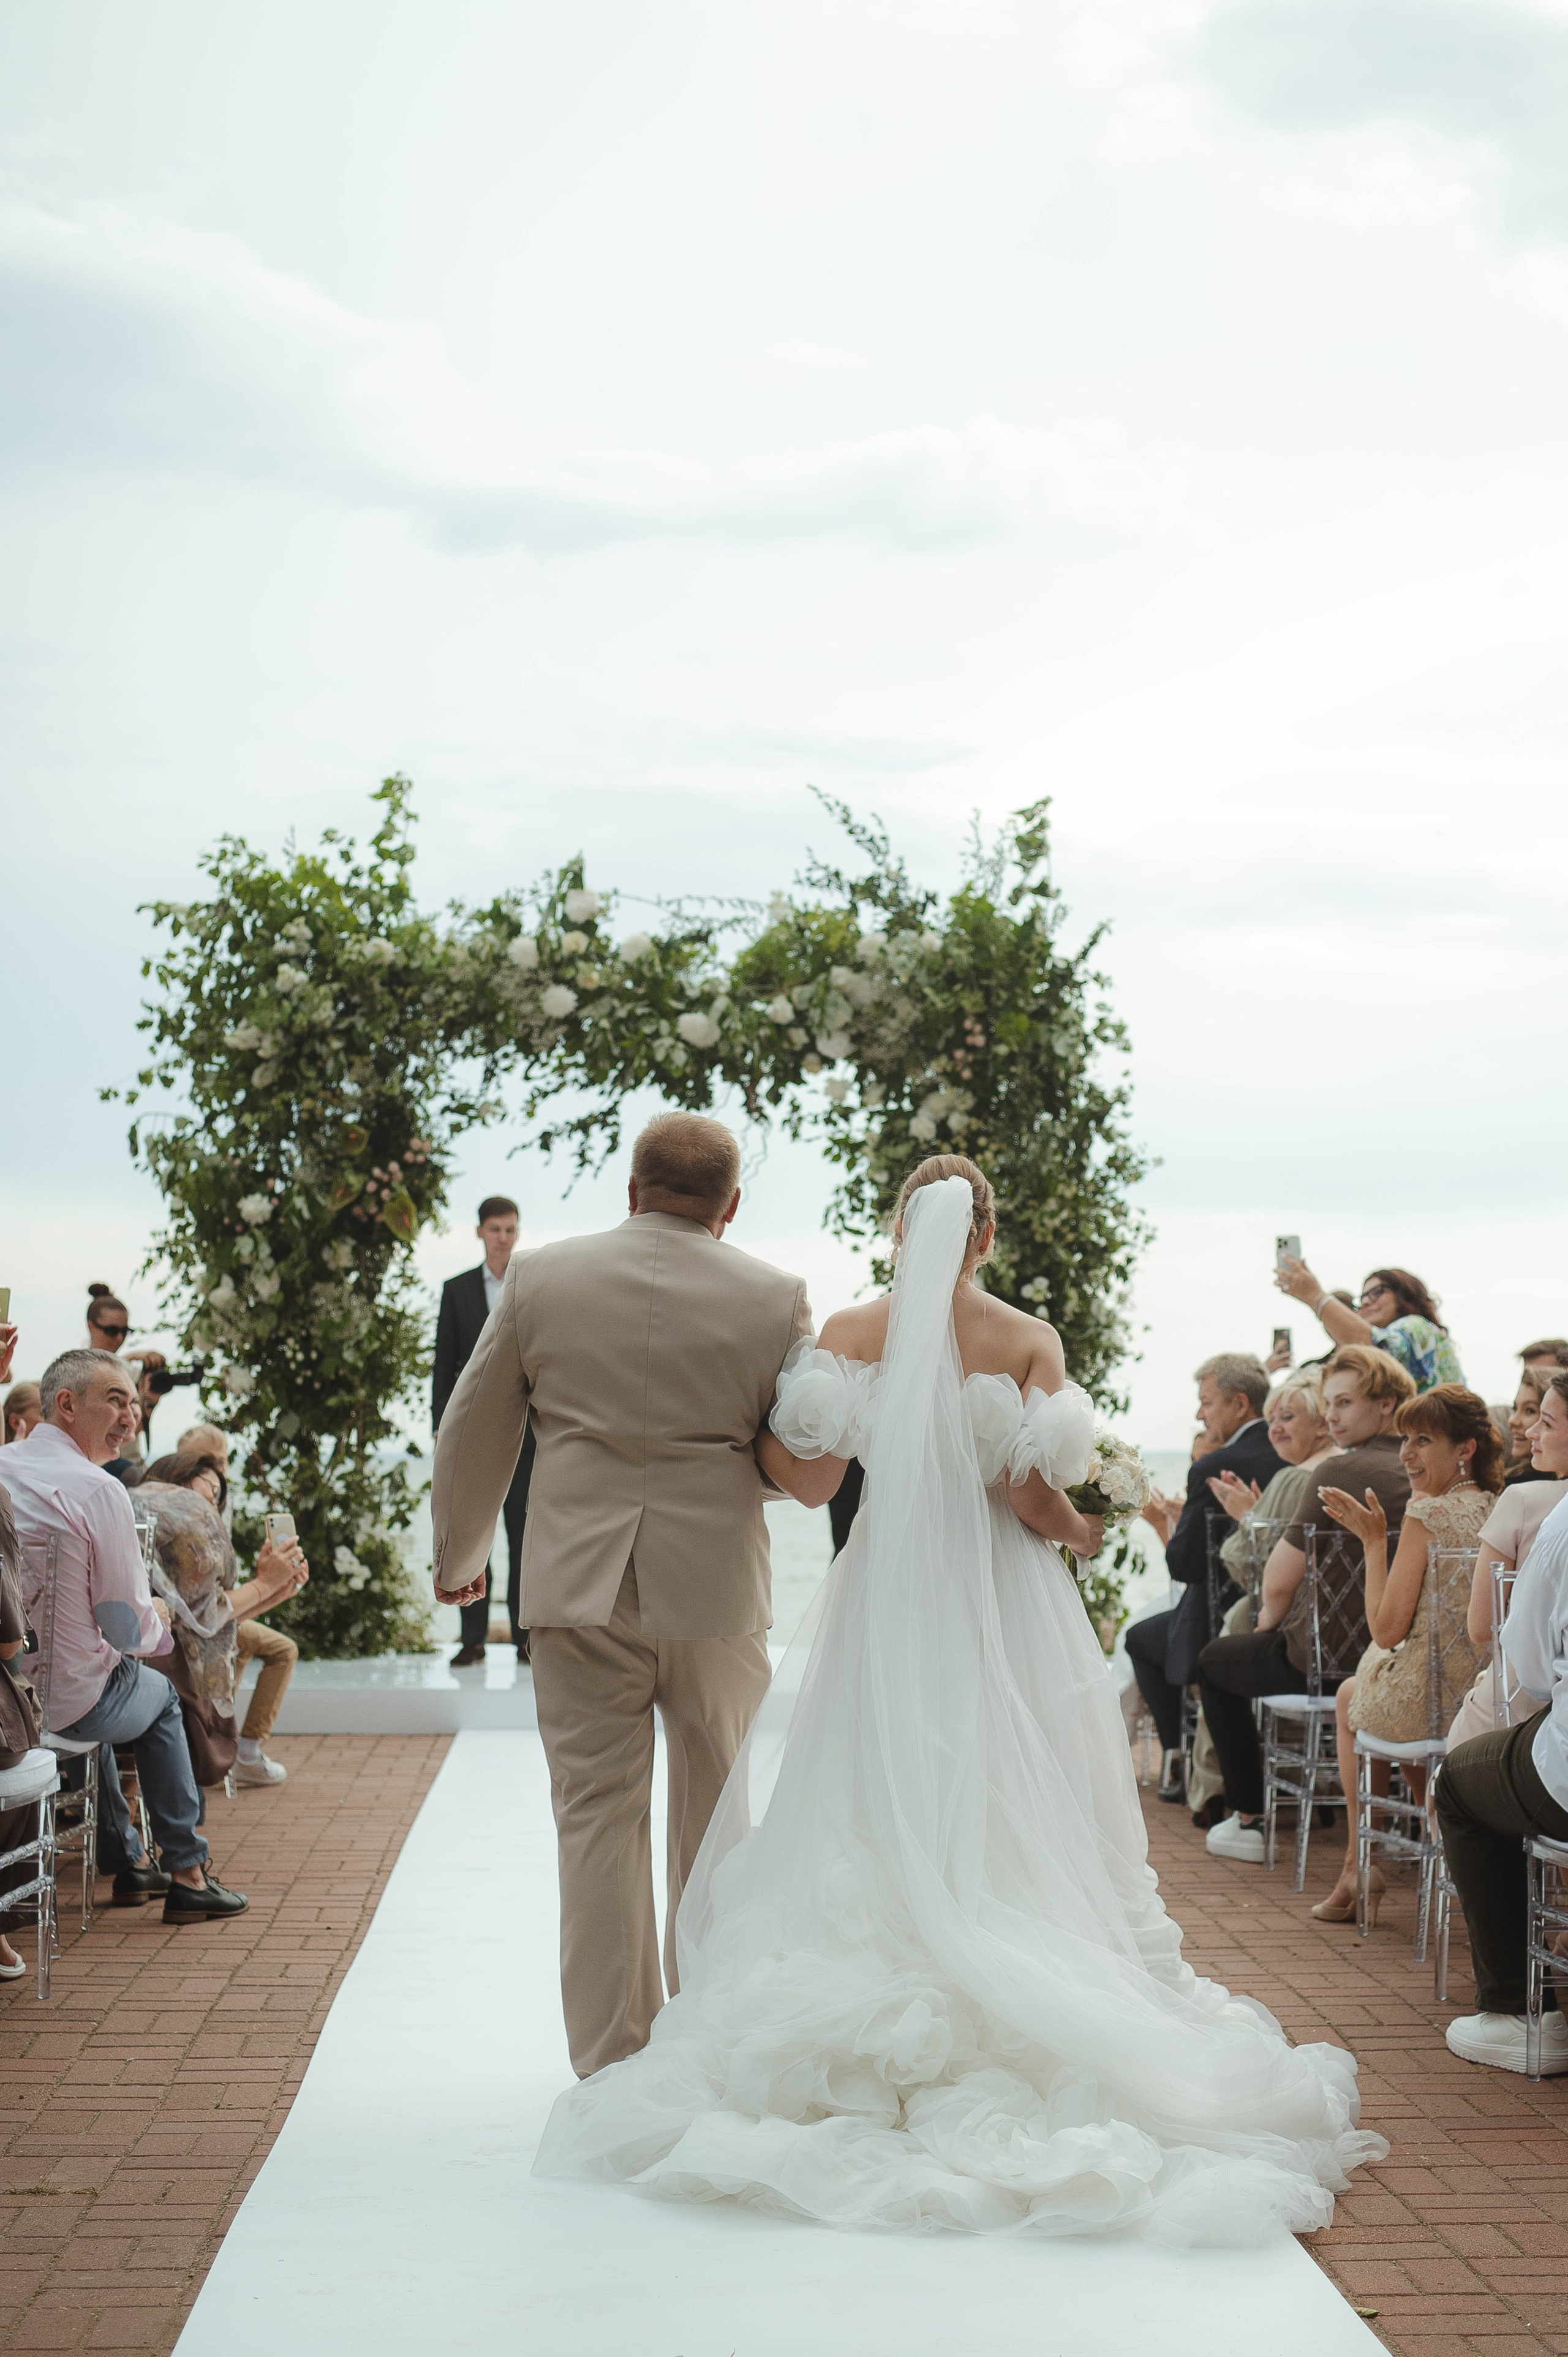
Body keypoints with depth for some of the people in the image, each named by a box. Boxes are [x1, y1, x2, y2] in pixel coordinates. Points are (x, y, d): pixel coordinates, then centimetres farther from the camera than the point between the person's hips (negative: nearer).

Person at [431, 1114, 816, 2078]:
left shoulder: (540, 1276, 0)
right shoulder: (774, 1296, -1)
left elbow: (472, 1438, 7)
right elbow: (813, 1472, 2)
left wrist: (459, 1558, 22)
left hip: (581, 1589, 0)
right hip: (719, 1591, 1)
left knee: (599, 1819, 6)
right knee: (715, 1819, 15)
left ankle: (611, 2057, 9)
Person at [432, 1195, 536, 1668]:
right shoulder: (457, 1290, 9)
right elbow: (444, 1364, 7)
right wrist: (441, 1427, -1)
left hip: (525, 1430, 0)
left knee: (525, 1535, 0)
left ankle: (526, 1636, 4)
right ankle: (472, 1639, 3)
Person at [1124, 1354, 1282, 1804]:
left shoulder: (1213, 1468, -20)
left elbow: (1185, 1566, -17)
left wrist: (1162, 1521, 2)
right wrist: (1181, 1515, 14)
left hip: (1224, 1631, -7)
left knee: (1140, 1638, 22)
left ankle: (1177, 1762, 20)